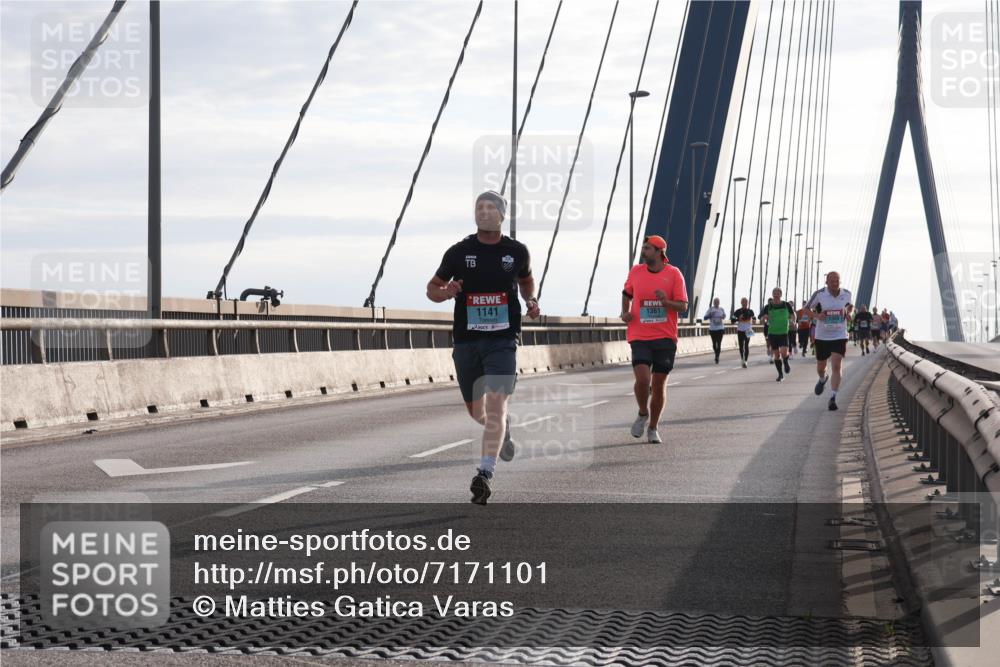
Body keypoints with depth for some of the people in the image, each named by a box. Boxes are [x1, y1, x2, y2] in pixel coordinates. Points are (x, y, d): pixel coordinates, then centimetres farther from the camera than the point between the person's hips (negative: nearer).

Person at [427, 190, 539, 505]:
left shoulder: (517, 251, 5)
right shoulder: (459, 252, 2)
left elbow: (526, 280, 26)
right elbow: (432, 288, 10)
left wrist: (531, 301, 6)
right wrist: (445, 292, -12)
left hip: (502, 340, -2)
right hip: (466, 340, 2)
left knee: (495, 406, -18)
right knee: (476, 413, 13)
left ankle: (485, 474, -22)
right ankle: (504, 429, 47)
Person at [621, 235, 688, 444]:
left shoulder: (674, 274, -2)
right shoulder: (635, 271, 5)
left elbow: (683, 306, -2)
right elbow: (627, 293, 23)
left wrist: (666, 302, -21)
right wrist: (625, 312, 6)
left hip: (665, 338, 0)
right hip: (640, 337, 0)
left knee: (659, 384, 4)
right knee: (642, 378, -18)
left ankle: (653, 428, 20)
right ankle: (643, 414, 11)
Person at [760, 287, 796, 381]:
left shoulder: (786, 305, -3)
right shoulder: (768, 306, -2)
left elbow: (793, 314, 13)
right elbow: (762, 318, 3)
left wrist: (793, 321, -7)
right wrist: (764, 319, -20)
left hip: (783, 332, -2)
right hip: (772, 333, 2)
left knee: (784, 352, -18)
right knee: (776, 354, 6)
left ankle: (786, 363, 16)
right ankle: (780, 374, 21)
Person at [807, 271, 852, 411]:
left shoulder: (847, 294, -3)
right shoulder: (819, 294, -11)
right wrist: (816, 316, -18)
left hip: (839, 336, 0)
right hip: (822, 336, 0)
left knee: (836, 366, -15)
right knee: (820, 367, 15)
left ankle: (833, 398, -12)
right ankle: (822, 379, 52)